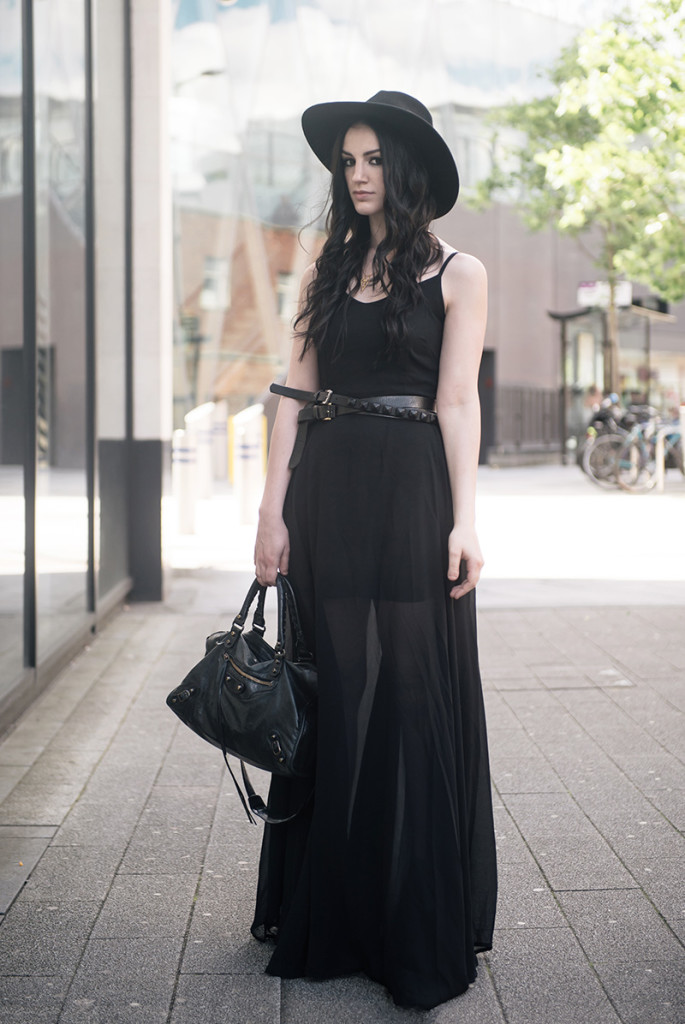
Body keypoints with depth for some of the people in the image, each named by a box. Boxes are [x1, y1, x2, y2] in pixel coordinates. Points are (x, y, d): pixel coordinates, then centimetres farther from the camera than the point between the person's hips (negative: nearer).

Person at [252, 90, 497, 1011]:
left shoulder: (457, 274, 4)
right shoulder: (327, 272, 14)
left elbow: (457, 401, -4)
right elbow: (297, 397, 8)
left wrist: (463, 520, -12)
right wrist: (274, 512, 0)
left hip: (410, 495, -3)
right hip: (326, 492, 4)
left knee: (416, 700, -1)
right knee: (332, 700, 7)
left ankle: (421, 934, 10)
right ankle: (327, 922, 20)